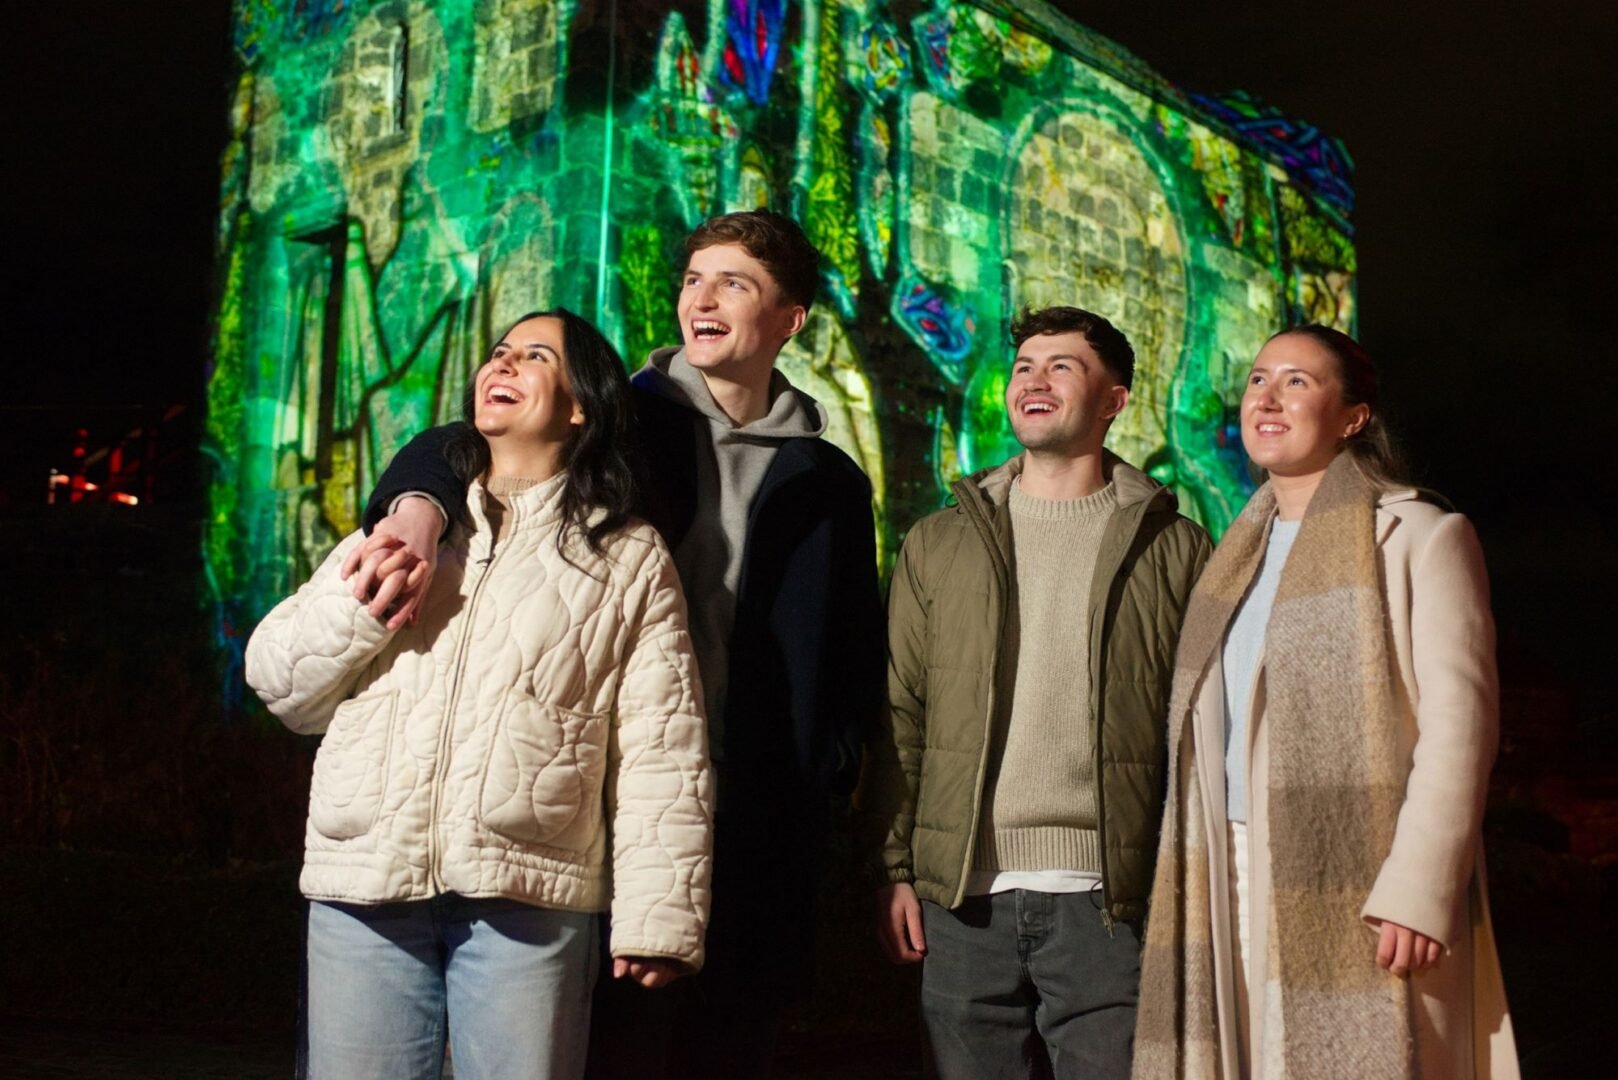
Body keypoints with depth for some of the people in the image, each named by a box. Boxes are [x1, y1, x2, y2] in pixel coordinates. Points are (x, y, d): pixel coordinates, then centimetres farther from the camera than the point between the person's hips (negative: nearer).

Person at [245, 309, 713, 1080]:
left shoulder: (628, 560, 7)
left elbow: (661, 753, -1)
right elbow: (280, 684, 17)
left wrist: (659, 914, -8)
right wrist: (357, 612, -2)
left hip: (528, 893, -3)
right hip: (366, 883, 3)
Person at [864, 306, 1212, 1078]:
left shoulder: (1172, 548, 6)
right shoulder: (939, 543, 12)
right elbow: (902, 717, 9)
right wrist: (895, 869, 1)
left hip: (1108, 899, -2)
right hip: (964, 900, 2)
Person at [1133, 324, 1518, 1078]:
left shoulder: (1418, 537, -4)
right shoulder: (1239, 556, 15)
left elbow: (1457, 723, -11)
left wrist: (1420, 891, -19)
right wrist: (1188, 892, 9)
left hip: (1357, 895, -5)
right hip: (1238, 887, 6)